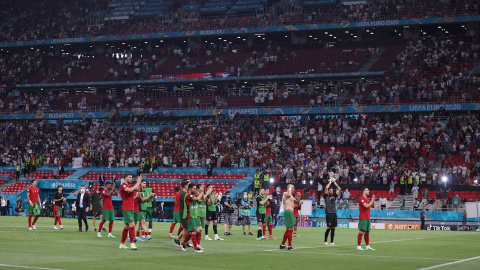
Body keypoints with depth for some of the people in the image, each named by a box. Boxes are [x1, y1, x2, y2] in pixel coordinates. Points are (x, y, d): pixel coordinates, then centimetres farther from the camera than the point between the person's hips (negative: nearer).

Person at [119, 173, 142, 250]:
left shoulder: (131, 185, 15)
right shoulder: (123, 185, -10)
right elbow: (130, 190, -27)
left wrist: (139, 183, -5)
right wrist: (137, 184, -17)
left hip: (131, 209, 9)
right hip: (126, 209, -9)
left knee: (127, 226, 13)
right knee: (132, 224, -18)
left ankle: (122, 244, 22)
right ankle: (132, 243, -17)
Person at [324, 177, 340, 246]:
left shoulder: (334, 196, 15)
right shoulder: (326, 196, 2)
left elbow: (339, 189, 14)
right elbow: (326, 188, -11)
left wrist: (335, 182, 9)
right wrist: (330, 182, -1)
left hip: (334, 213, 5)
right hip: (329, 213, -5)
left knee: (333, 228, 5)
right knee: (329, 228, -7)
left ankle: (332, 241, 9)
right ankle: (325, 241, 2)